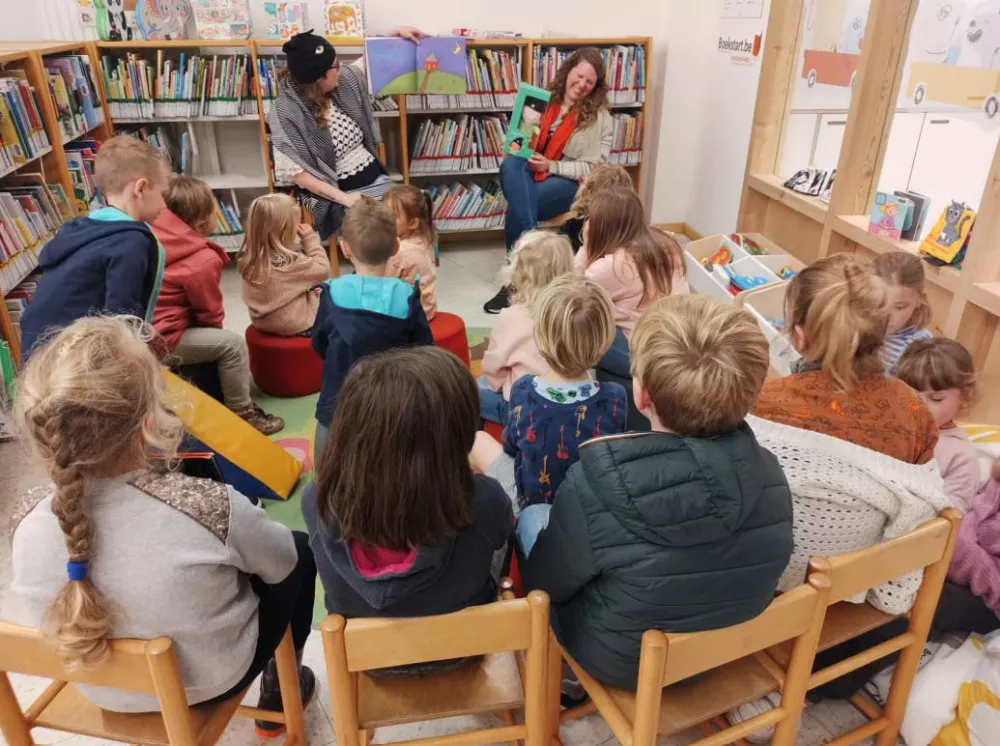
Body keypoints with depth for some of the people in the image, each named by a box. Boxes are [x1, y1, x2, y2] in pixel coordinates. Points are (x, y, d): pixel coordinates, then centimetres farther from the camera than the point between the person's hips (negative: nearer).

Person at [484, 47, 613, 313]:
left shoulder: (600, 117, -2)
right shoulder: (545, 100, 8)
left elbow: (594, 168, -6)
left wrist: (551, 166, -17)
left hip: (570, 182, -4)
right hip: (533, 170, 4)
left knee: (517, 206, -31)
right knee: (510, 165, -33)